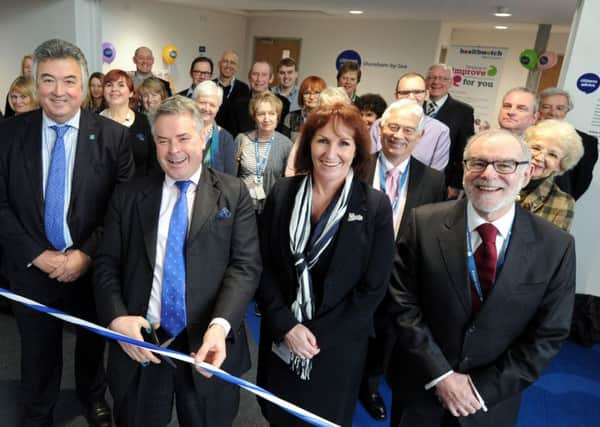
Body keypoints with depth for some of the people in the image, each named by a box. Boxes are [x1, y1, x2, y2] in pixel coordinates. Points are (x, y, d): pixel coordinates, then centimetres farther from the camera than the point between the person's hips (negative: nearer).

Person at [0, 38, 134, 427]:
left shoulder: (113, 135, -10)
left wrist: (86, 254, -16)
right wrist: (37, 255, -13)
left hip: (92, 265, -1)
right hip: (31, 267, 1)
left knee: (92, 342, 22)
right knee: (38, 351, 20)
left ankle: (93, 396, 51)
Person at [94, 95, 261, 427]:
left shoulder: (233, 193, -1)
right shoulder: (128, 195, 5)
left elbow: (245, 266, -8)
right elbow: (106, 263, 4)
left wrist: (220, 325, -22)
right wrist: (117, 317, -13)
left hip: (208, 343, -1)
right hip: (138, 341, 2)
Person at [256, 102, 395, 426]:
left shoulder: (375, 206, -13)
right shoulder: (282, 193, -6)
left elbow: (373, 288, -11)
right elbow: (264, 266, -3)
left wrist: (318, 336, -13)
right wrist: (286, 326, -13)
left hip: (337, 345, -2)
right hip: (280, 338, 2)